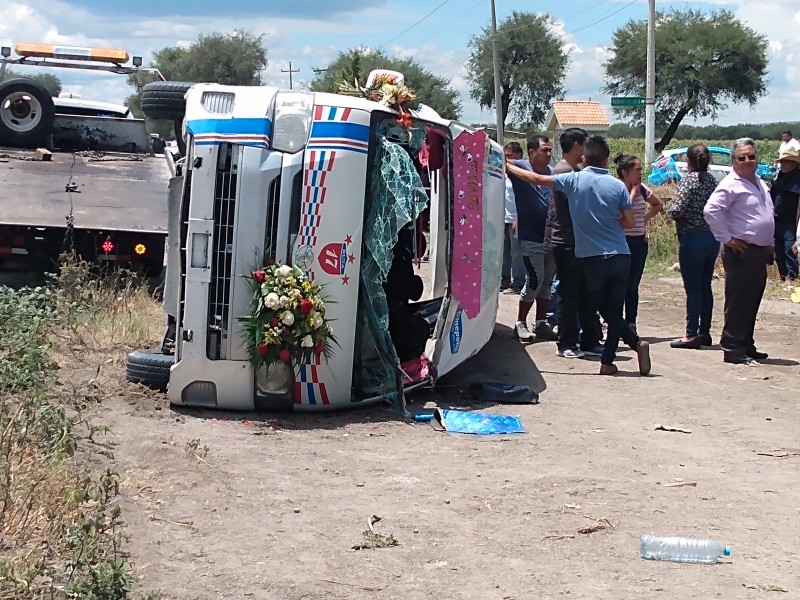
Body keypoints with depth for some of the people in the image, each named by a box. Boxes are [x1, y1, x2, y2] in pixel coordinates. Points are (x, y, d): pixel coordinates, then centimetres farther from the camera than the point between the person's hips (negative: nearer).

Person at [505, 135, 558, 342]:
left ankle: (541, 323, 19)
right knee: (535, 279, -9)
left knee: (547, 280, 10)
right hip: (531, 237, -6)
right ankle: (520, 323, 3)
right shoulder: (520, 168, -7)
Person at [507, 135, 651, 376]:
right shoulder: (617, 185, -1)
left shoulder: (574, 180, -4)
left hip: (593, 258, -2)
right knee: (614, 312, 6)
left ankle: (636, 342, -8)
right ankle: (607, 361, -1)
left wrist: (507, 166, 17)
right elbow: (629, 222, 1)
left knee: (607, 312, 8)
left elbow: (535, 178, 4)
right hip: (620, 256, 2)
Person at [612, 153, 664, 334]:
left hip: (640, 242, 6)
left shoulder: (642, 189, 7)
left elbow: (659, 205, 24)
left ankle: (631, 324, 14)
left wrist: (646, 218, 7)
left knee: (633, 286, 9)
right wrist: (634, 190, -14)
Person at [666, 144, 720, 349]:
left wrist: (670, 209, 2)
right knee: (705, 287, 13)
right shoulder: (712, 181, 8)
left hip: (692, 238, -7)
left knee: (693, 288, -3)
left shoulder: (688, 181, -12)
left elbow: (676, 211, -18)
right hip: (713, 238, 7)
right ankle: (704, 332, 18)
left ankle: (692, 334, 0)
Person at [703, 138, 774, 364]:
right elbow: (711, 210, -22)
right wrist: (726, 238, -19)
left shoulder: (760, 183, 18)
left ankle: (746, 346, 21)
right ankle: (733, 349, -3)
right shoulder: (731, 184, -11)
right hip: (741, 252, -9)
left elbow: (768, 215, 29)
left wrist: (769, 243, 19)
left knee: (752, 302, 13)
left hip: (759, 252, 9)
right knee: (738, 302, -6)